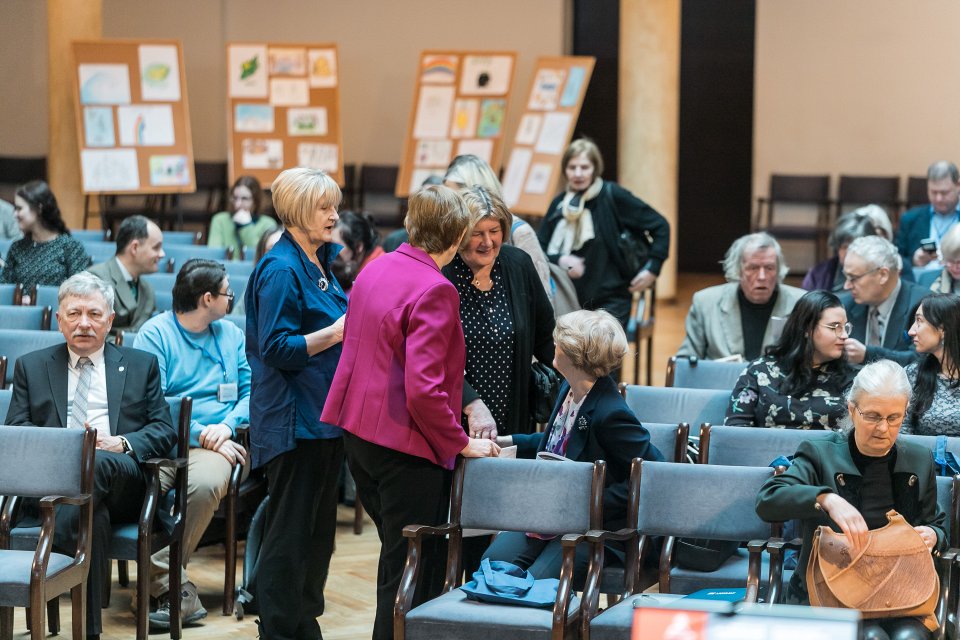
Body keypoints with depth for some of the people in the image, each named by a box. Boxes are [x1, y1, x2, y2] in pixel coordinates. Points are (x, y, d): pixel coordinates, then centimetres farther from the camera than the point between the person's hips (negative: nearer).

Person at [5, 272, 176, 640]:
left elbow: (164, 431, 13)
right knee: (91, 515, -38)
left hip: (124, 480, 0)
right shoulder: (31, 367, 24)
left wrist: (122, 444, -10)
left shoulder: (141, 365, 23)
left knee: (99, 463, -40)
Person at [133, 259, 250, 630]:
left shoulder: (232, 335, 20)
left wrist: (227, 425, -8)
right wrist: (199, 433, -14)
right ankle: (175, 589, -29)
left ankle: (161, 575, -24)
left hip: (216, 444, 3)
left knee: (206, 483, -34)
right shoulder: (155, 333, 3)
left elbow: (251, 391, 12)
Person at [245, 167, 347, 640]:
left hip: (325, 415, 9)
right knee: (290, 530, -3)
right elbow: (277, 348, -21)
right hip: (294, 419, -9)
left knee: (319, 529, 15)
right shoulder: (281, 269, -15)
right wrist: (337, 332, -21)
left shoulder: (319, 264, 13)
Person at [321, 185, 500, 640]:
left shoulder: (374, 269, 7)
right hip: (405, 446, -9)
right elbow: (423, 389, -26)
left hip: (358, 431, 9)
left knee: (398, 557, 22)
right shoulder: (434, 290, -20)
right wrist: (461, 443, -14)